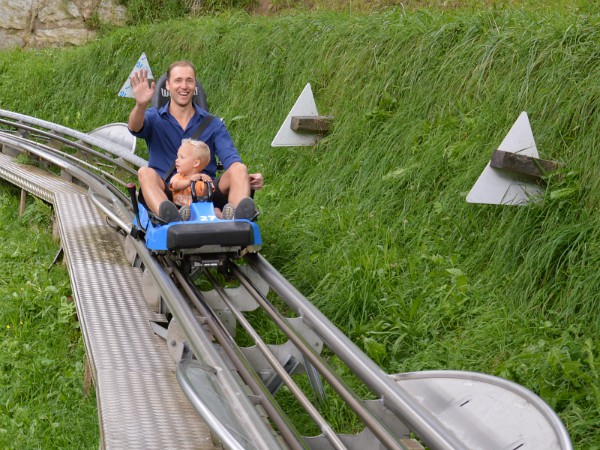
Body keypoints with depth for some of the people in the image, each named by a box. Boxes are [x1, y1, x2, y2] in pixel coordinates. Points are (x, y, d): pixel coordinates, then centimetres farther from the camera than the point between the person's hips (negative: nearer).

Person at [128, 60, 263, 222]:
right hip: (166, 197, -1)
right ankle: (171, 220, -59)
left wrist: (245, 178, -23)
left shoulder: (213, 124, 13)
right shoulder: (155, 118, 12)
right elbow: (135, 128, -12)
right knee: (145, 173, -29)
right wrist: (141, 105, -35)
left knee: (239, 169, -22)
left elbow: (231, 158, 0)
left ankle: (238, 217, -55)